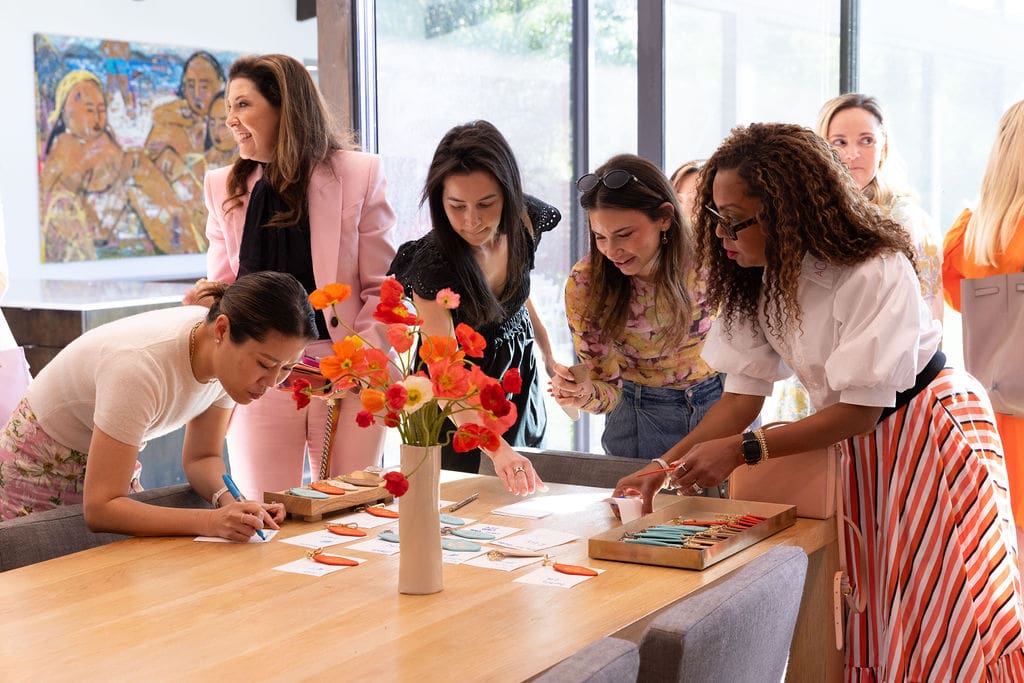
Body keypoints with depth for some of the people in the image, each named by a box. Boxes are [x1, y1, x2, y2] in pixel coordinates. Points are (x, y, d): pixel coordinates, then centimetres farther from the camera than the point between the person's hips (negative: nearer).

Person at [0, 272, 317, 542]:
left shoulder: (232, 356, -17)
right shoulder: (143, 367, -38)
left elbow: (202, 457, -5)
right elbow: (99, 509, -36)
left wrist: (231, 503, -26)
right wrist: (210, 521, -45)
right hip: (38, 471, -6)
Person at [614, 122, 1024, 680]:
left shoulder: (876, 272, -28)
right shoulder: (754, 281, -7)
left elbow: (862, 410, -26)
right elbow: (743, 393, -7)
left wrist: (741, 450, -30)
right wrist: (665, 465, -19)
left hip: (926, 424, -6)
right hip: (857, 445, 6)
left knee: (941, 632, -3)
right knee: (862, 624, 9)